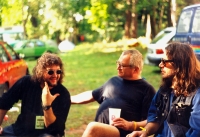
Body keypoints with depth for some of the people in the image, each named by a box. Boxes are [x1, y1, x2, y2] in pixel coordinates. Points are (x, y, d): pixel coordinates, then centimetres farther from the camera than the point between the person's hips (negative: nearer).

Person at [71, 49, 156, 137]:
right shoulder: (114, 81, 26)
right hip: (99, 128, 6)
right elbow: (91, 95, 38)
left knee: (93, 128, -35)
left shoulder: (146, 89, 5)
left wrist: (131, 125, -18)